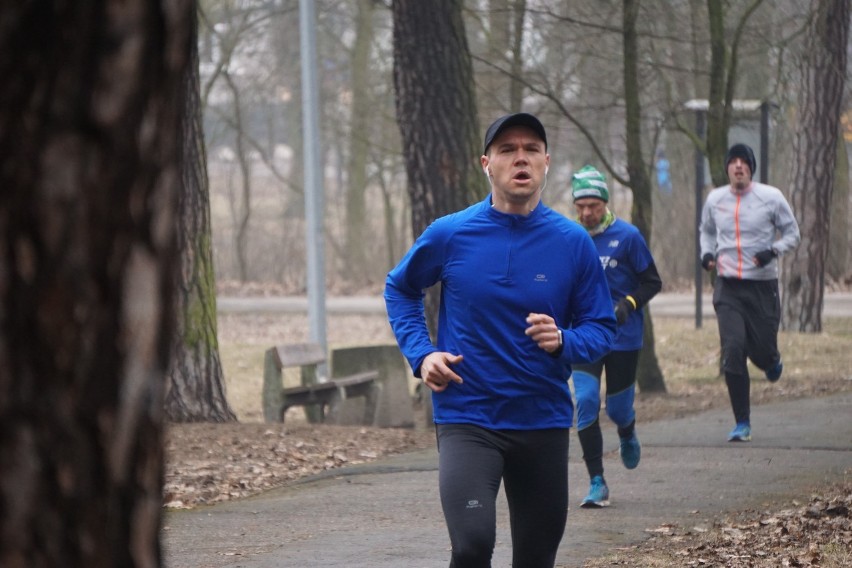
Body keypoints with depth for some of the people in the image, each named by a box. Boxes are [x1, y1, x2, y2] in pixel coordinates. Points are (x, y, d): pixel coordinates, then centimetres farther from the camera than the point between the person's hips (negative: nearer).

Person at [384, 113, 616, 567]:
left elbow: (601, 327, 5)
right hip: (466, 420, -2)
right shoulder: (450, 235, -3)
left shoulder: (573, 243, -2)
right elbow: (400, 289, 15)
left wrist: (564, 341, -17)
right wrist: (421, 353, 0)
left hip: (545, 422, 2)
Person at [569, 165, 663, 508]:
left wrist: (628, 303, -18)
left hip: (623, 337, -2)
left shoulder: (627, 236, -7)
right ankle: (597, 484, -9)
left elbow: (652, 282, -2)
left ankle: (628, 438, 47)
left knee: (618, 408, 7)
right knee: (586, 402, -14)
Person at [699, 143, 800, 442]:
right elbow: (707, 231, 22)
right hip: (728, 286, 1)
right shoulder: (715, 199, 4)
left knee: (762, 350, 1)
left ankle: (773, 362, 44)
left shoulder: (770, 197, -5)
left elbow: (792, 233, 3)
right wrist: (707, 253, 2)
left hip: (762, 285, -1)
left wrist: (773, 251, -16)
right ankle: (742, 423, -4)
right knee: (732, 351, -11)